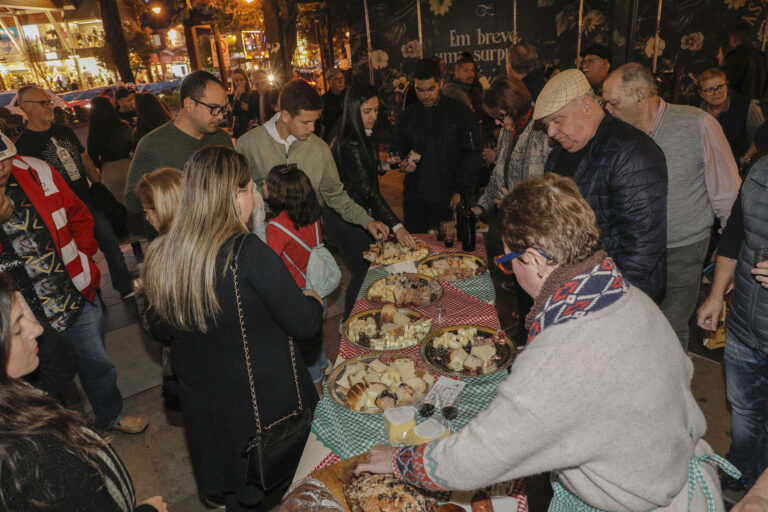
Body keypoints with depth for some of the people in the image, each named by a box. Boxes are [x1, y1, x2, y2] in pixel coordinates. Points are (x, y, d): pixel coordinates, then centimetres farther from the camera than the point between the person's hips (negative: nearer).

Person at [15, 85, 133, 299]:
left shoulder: (64, 131, 8)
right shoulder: (24, 145, -10)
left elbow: (85, 159, 16)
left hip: (89, 201, 6)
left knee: (111, 243, 9)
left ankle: (126, 288, 22)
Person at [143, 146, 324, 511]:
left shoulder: (160, 255, -7)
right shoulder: (248, 253, -27)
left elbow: (160, 330, 7)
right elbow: (305, 324, -20)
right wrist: (312, 298, 0)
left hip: (201, 400, 6)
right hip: (265, 396, -6)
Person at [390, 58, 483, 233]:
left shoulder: (460, 112, 0)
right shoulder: (407, 116, 9)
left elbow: (473, 154, -2)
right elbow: (396, 150, 18)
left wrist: (462, 191, -9)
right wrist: (402, 164, -6)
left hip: (450, 199, -2)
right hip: (415, 199, 3)